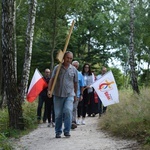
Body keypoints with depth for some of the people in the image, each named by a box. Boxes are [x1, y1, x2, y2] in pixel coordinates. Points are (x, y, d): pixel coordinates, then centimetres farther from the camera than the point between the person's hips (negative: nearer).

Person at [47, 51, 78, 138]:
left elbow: (75, 83, 15)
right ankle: (58, 132, 17)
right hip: (58, 94, 0)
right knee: (58, 114, 3)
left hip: (69, 94, 0)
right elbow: (52, 79, 3)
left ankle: (67, 131, -4)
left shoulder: (74, 69, 7)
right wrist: (49, 90, -9)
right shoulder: (57, 68, 4)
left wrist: (75, 94, 18)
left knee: (68, 111, -18)